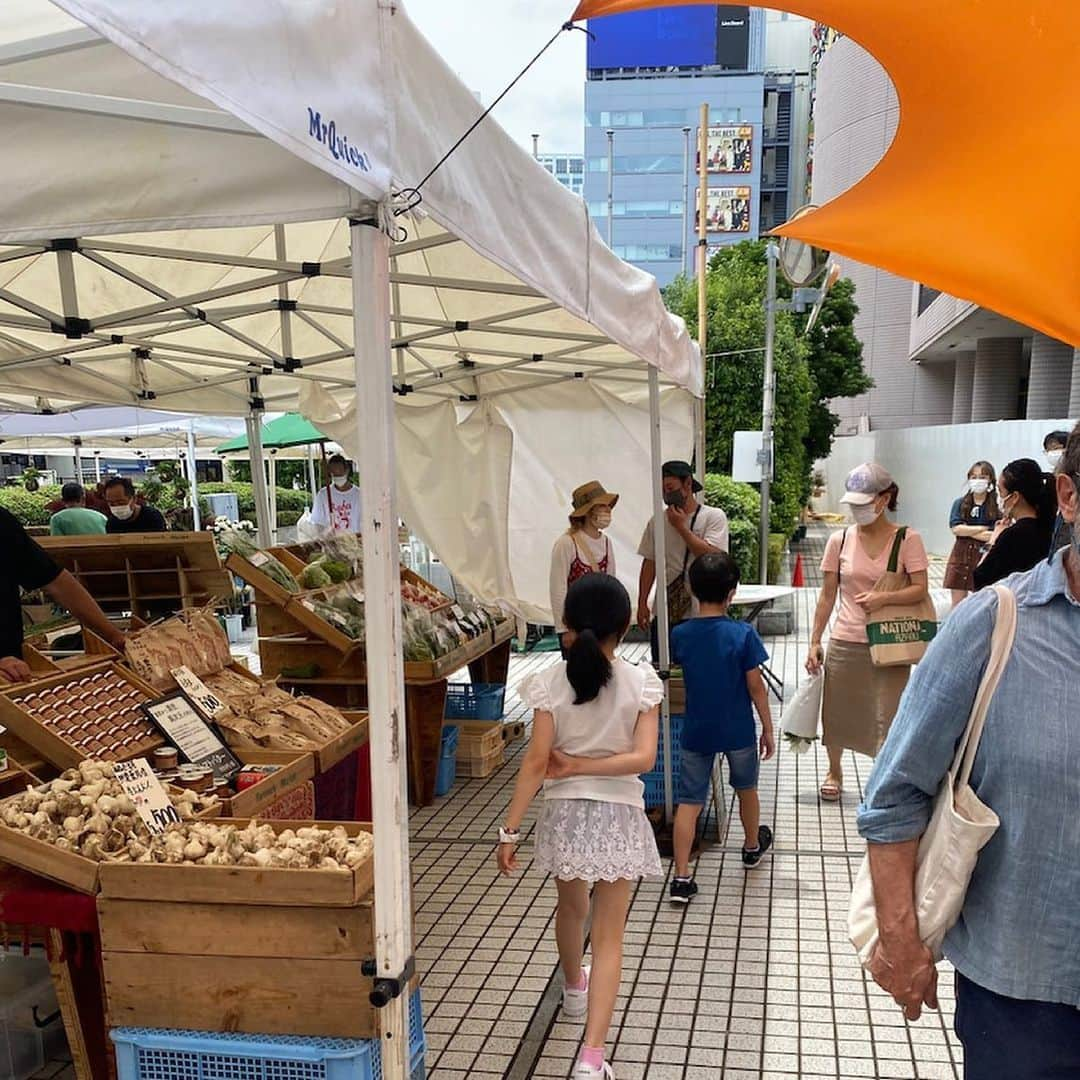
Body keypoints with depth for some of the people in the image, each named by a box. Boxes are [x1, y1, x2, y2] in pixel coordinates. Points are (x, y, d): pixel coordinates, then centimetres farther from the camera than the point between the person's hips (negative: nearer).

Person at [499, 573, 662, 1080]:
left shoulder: (550, 683, -10)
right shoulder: (641, 682, -10)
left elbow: (536, 761, -12)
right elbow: (643, 757, -18)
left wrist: (510, 830, -8)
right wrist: (582, 766, -10)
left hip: (563, 812, 2)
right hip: (618, 815, -1)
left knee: (571, 907, 28)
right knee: (608, 935, 7)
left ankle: (574, 988, 55)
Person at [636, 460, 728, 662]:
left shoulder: (714, 517, -4)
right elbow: (650, 563, 10)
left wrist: (681, 526, -12)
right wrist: (642, 603, 6)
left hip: (700, 614, -3)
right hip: (664, 613, 3)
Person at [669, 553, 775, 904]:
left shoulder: (680, 634, -8)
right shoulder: (743, 634, -16)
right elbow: (756, 687, -11)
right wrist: (768, 729, 0)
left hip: (696, 731, 1)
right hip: (738, 731, -1)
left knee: (688, 802, 4)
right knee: (746, 789, 24)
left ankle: (681, 878, -1)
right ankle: (752, 846, 46)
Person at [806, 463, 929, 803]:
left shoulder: (907, 539, -5)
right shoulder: (840, 540, 1)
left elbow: (921, 589, -8)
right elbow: (828, 595, 4)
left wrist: (884, 598, -25)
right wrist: (815, 642, 4)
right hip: (845, 643, 3)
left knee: (889, 717, 1)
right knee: (837, 712, 13)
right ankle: (834, 772, 37)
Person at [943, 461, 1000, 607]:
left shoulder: (996, 508, -3)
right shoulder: (960, 504, 3)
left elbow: (993, 537, -13)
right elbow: (955, 528, -10)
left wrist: (967, 530, -9)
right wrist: (983, 529, -9)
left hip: (984, 556, -2)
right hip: (961, 555, 2)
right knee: (957, 604, 7)